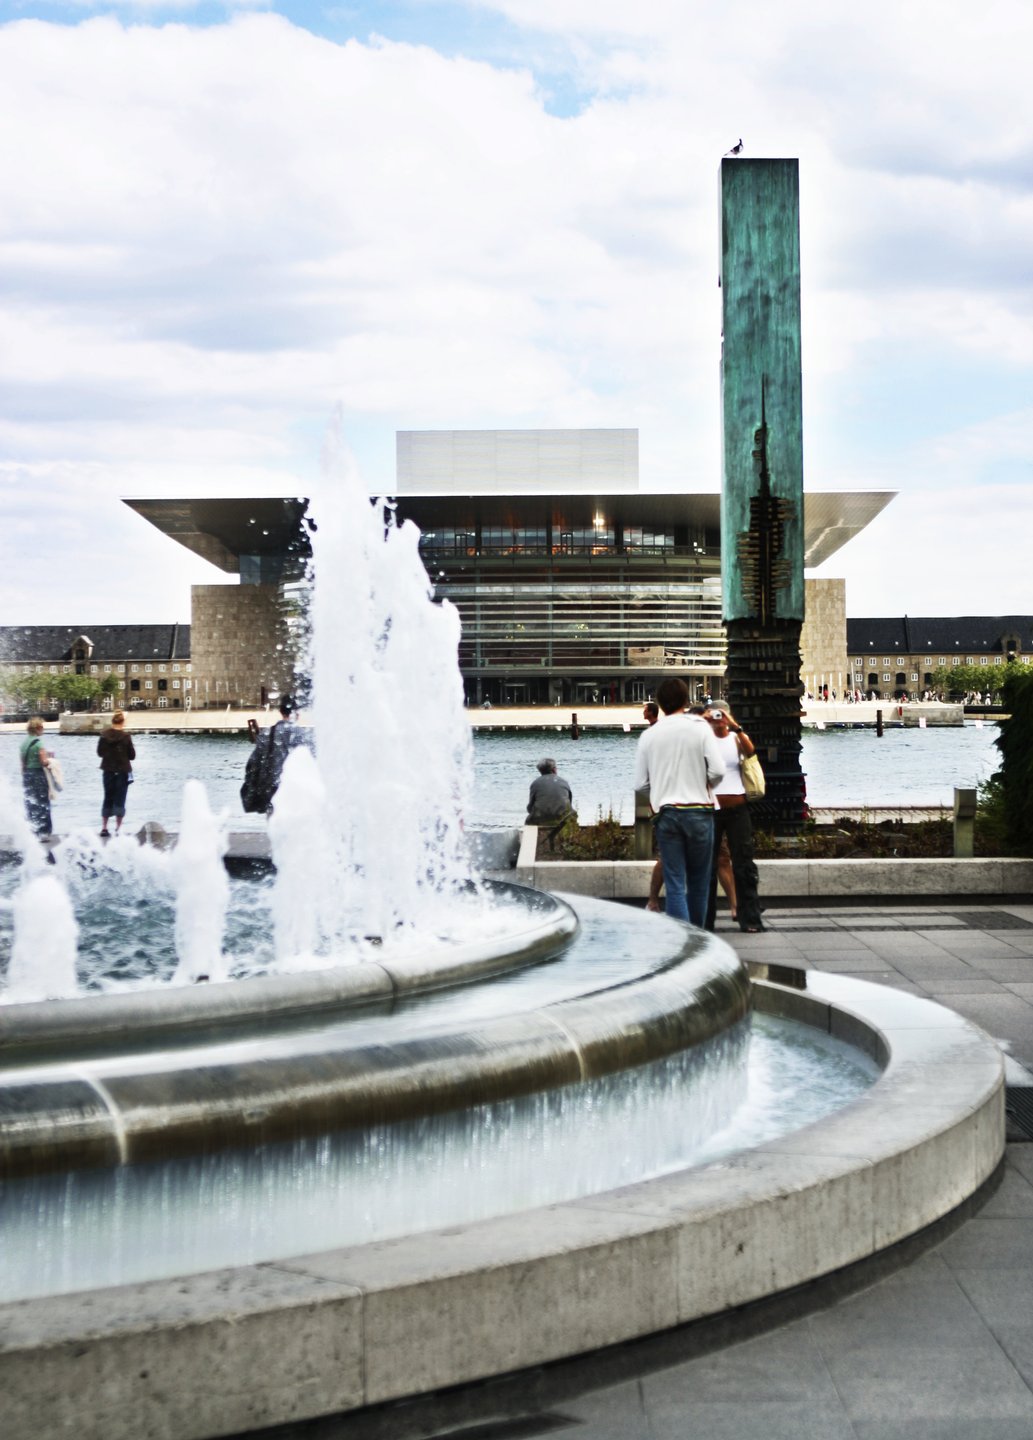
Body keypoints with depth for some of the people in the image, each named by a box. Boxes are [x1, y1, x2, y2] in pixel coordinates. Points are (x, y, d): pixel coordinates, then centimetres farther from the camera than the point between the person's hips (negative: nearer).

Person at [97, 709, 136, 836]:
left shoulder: (104, 735, -4)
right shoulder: (126, 736, -13)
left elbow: (100, 752, 6)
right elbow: (132, 755, -7)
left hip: (108, 770, 3)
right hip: (122, 771, -3)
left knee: (108, 798, 14)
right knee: (120, 800, 4)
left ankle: (104, 828, 12)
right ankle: (118, 828, 3)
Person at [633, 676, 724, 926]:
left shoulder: (648, 735, 2)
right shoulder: (700, 728, -3)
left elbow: (640, 783, 2)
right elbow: (718, 771, -10)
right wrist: (701, 784, 10)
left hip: (666, 813, 1)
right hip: (699, 810, -1)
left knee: (675, 884, 0)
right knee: (699, 882, 13)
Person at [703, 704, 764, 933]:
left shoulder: (736, 738, 5)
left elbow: (750, 750, -16)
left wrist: (734, 725, -23)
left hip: (737, 809, 0)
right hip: (711, 809, 0)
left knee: (744, 864, 0)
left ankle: (750, 918, 1)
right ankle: (704, 919, 12)